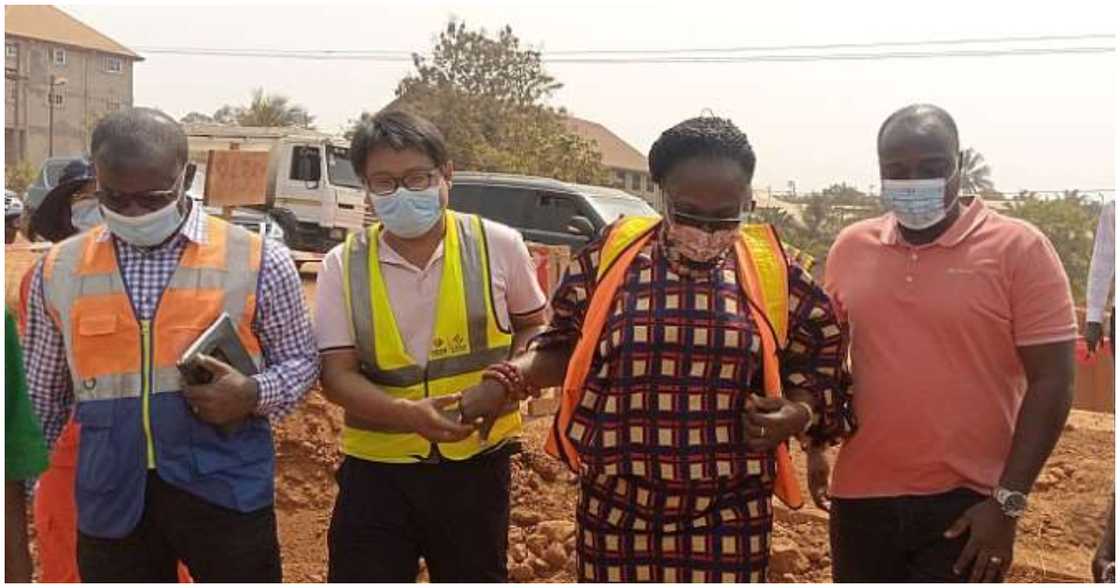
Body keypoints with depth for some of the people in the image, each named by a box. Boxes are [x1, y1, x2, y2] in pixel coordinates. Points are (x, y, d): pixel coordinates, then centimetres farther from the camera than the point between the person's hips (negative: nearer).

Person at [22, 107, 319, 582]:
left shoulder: (257, 261, -5)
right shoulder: (59, 270, 4)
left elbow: (300, 359, 4)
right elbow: (41, 396, 13)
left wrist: (254, 394, -16)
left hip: (224, 485, -2)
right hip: (111, 494, 3)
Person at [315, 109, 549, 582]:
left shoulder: (498, 246, -6)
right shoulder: (343, 265, -5)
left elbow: (532, 326, 11)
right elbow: (337, 375, -7)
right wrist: (410, 415, -25)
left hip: (476, 465, 0)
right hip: (377, 470, 0)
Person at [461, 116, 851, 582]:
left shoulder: (774, 274, -2)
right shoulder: (610, 258, -4)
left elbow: (818, 369, 9)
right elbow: (565, 347, 8)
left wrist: (797, 414, -11)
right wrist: (504, 381, -8)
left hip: (727, 516, 0)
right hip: (617, 507, 0)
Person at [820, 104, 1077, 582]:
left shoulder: (1019, 248, -9)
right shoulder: (851, 247, 3)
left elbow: (1051, 382, -10)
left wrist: (1008, 501, -13)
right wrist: (815, 443, 9)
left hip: (967, 501, -4)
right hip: (862, 495, 4)